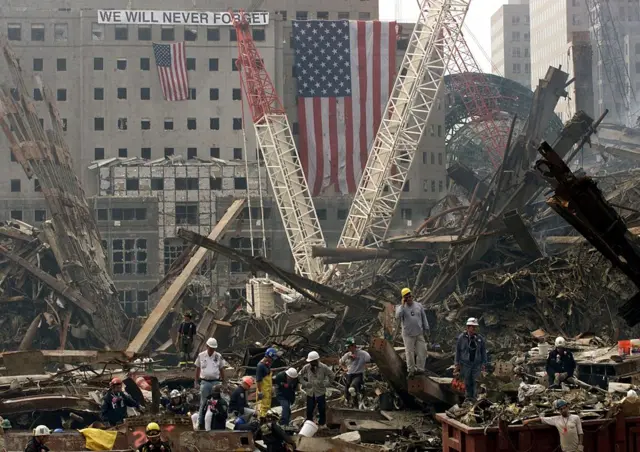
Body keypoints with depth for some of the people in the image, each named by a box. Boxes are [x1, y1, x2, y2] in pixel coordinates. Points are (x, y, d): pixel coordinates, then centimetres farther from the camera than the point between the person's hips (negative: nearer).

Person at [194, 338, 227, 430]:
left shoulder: (218, 356, 2)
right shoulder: (201, 356, 2)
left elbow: (222, 370, 8)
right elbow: (197, 369, 9)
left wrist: (223, 382, 6)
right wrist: (196, 382, 7)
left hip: (216, 382, 1)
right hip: (204, 382, 0)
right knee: (203, 402, 2)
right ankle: (200, 422, 8)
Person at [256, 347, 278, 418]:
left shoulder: (267, 365, 9)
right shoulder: (260, 366, -20)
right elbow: (258, 380, -21)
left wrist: (271, 388, 21)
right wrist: (259, 392, -22)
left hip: (268, 390, 10)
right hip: (263, 391, -10)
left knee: (267, 407, 17)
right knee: (263, 407, -5)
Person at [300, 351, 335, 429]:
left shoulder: (323, 367, -11)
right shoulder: (306, 367, -5)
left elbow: (332, 376, 0)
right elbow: (300, 375, 11)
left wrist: (325, 384, -2)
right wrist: (304, 383, 2)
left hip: (320, 392, -2)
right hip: (310, 392, 2)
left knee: (322, 409, 8)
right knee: (309, 410, 6)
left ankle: (322, 424, 26)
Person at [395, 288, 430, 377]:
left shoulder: (419, 306, 6)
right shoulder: (401, 307, -2)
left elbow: (424, 318, 13)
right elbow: (398, 316, -22)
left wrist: (426, 329, 9)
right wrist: (402, 305, -19)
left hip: (419, 333, 3)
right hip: (408, 334, -3)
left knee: (422, 351, 2)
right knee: (409, 353, 1)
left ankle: (420, 368, 16)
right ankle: (411, 370, 13)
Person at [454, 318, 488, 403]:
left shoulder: (480, 338, 4)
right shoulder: (461, 338, -1)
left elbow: (483, 352, 10)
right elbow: (457, 351, 3)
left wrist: (483, 364, 6)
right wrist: (457, 364, 2)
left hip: (477, 364, 1)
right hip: (465, 364, -1)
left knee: (475, 381, -5)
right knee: (467, 382, 4)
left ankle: (474, 397, 2)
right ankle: (468, 397, 15)